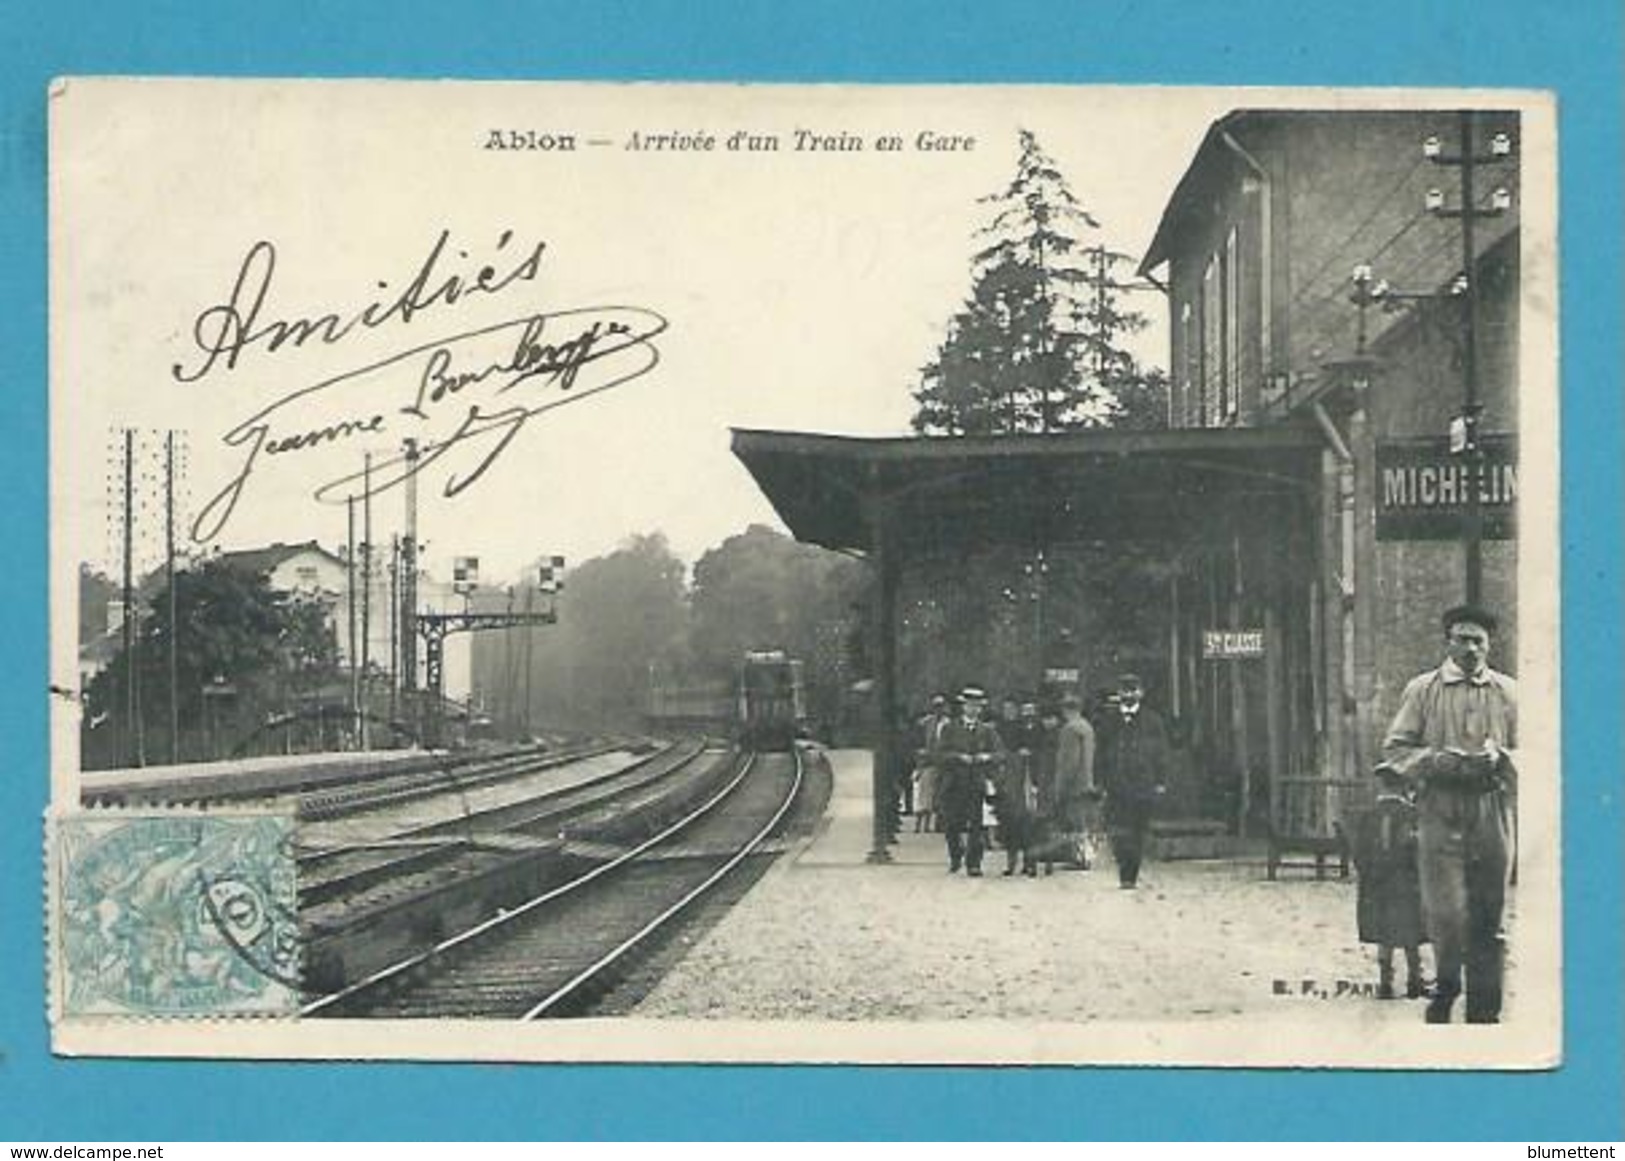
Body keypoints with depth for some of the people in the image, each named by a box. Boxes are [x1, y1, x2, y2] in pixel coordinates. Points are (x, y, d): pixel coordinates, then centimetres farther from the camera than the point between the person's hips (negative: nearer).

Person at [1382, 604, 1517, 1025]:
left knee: (1489, 918, 5)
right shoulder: (1422, 690, 6)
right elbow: (1394, 749, 5)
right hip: (1440, 812, -2)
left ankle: (1484, 1009, 15)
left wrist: (1498, 757, -10)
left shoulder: (1508, 693, 11)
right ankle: (1445, 988, 16)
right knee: (1446, 912, -10)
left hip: (1492, 813, 2)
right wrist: (1437, 759, -12)